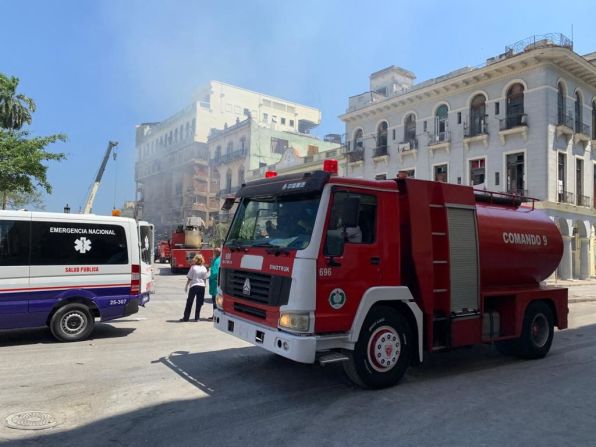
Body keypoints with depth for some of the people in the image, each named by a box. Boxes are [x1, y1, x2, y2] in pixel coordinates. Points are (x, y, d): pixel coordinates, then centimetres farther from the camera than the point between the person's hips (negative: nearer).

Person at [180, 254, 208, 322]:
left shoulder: (193, 267, -7)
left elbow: (189, 278, -5)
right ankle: (197, 318, 8)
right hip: (202, 286, 2)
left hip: (193, 286, -2)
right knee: (199, 303, 7)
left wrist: (186, 286, 5)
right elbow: (204, 278, 5)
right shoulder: (204, 269, 2)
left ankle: (186, 317, 11)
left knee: (189, 302, 7)